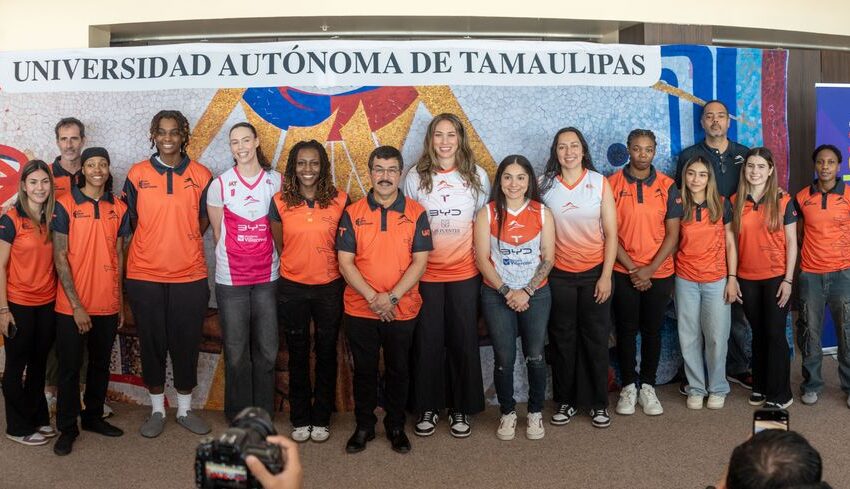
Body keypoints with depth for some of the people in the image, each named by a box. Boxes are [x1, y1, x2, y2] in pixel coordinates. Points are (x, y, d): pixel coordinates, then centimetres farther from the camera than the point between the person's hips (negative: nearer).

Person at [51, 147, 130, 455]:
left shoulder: (119, 209, 5)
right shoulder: (65, 205, -6)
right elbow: (60, 257, -8)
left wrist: (120, 301, 9)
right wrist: (76, 305, -12)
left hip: (108, 305, 4)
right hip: (72, 306, -3)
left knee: (101, 364, 14)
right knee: (69, 368, 6)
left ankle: (93, 416, 31)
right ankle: (67, 428, 19)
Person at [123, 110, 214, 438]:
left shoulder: (201, 175, 2)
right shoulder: (137, 174, 2)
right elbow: (129, 221, 8)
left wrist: (183, 245, 3)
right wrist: (153, 248, 2)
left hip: (190, 276, 0)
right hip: (144, 276, 0)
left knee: (186, 343, 8)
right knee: (151, 344, 9)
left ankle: (185, 409, 24)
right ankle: (157, 410, 25)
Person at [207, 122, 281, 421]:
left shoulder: (276, 181, 2)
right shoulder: (220, 185, -3)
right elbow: (218, 233, 6)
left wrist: (268, 259, 7)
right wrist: (234, 258, 8)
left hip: (267, 277, 1)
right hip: (231, 279, -1)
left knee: (267, 351, 7)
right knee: (236, 353, 6)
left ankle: (263, 415, 23)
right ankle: (238, 417, 21)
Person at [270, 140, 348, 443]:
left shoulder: (340, 200, -5)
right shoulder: (280, 202, -3)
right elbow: (279, 245, 7)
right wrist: (296, 267, 9)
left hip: (329, 287, 0)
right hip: (291, 288, 1)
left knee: (326, 354, 10)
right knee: (297, 355, 12)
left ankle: (321, 419, 25)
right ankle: (300, 420, 25)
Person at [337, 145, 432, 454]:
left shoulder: (416, 213, -1)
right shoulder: (352, 214, 0)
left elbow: (420, 261, -6)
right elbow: (345, 261, -5)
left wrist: (392, 297, -16)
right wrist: (372, 297, -16)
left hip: (402, 310, 0)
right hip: (360, 309, 0)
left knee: (398, 370, 12)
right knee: (364, 370, 12)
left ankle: (396, 426, 29)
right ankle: (364, 426, 28)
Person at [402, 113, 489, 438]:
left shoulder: (477, 176, 2)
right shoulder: (415, 177, 0)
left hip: (464, 272, 1)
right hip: (426, 273, 0)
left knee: (463, 340, 7)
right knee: (428, 341, 6)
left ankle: (461, 408, 22)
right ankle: (429, 407, 21)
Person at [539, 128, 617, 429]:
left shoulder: (600, 183, -2)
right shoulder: (544, 185, -1)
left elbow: (611, 234, -2)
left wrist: (606, 276, -7)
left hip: (594, 273, 0)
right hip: (559, 274, 1)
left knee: (596, 339, 6)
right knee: (562, 339, 8)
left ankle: (598, 403, 19)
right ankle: (565, 401, 21)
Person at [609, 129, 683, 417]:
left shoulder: (667, 186, 0)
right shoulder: (612, 184, -4)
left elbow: (672, 234, -2)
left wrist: (650, 269, -11)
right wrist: (633, 268, -11)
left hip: (658, 273, 1)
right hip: (623, 272, -1)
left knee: (652, 330, 9)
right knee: (626, 330, 7)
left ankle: (648, 387, 22)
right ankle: (628, 387, 20)